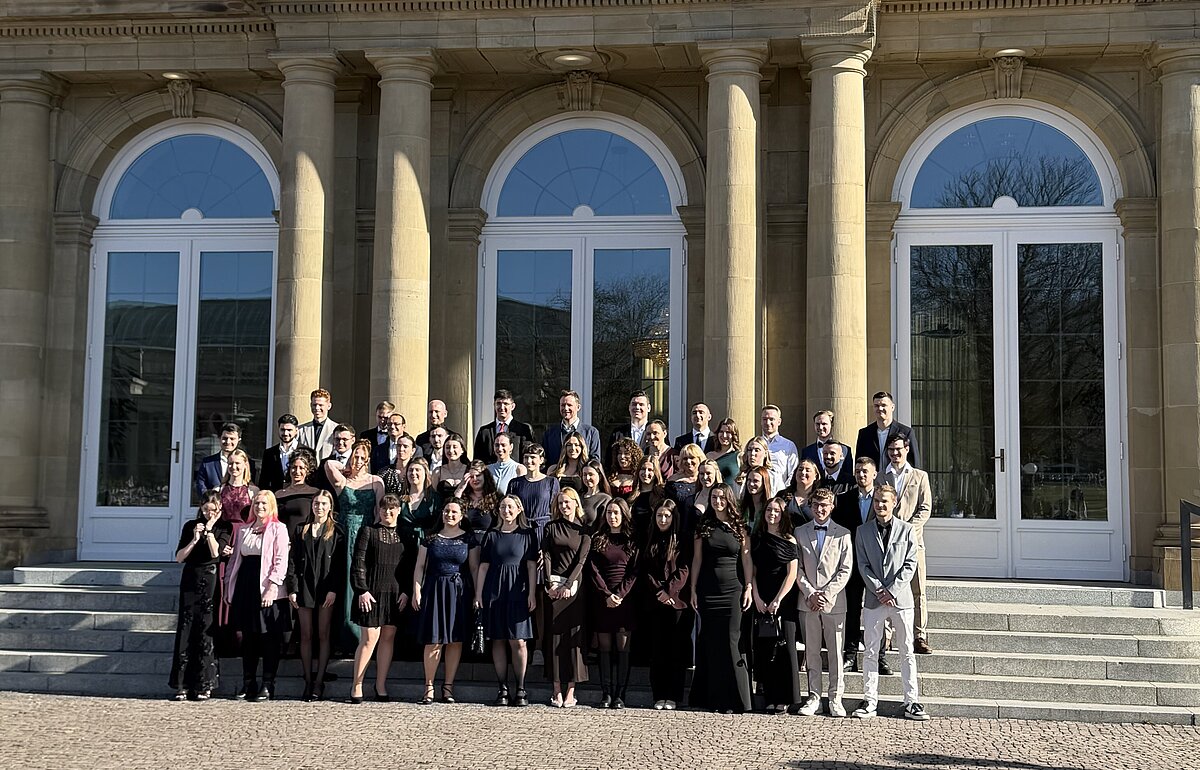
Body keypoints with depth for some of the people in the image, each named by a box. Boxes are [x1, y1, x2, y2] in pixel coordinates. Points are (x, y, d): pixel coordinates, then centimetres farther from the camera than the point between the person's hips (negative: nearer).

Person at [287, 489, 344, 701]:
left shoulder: (336, 532, 5)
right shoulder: (301, 531, 13)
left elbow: (340, 563, -1)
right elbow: (293, 562, 8)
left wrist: (334, 589, -11)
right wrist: (292, 588, -2)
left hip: (326, 588, -2)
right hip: (304, 587, 2)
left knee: (323, 636, -1)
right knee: (306, 636, 3)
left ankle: (319, 682, 2)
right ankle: (308, 682, 8)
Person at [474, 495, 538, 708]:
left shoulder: (527, 534, 6)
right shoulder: (491, 535, 11)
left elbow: (532, 566, 2)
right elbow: (483, 566, 10)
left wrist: (532, 594, -6)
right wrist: (478, 594, 3)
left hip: (518, 593, -2)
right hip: (494, 592, 2)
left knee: (518, 641, -6)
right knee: (498, 640, 3)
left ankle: (520, 690, 2)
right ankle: (502, 690, 8)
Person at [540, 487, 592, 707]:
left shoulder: (583, 530, 5)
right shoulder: (551, 527, 11)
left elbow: (582, 559, -2)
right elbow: (546, 556, 4)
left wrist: (568, 585, -12)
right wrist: (549, 584, -8)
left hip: (574, 586, -2)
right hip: (553, 586, 2)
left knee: (573, 636, -4)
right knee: (554, 636, -1)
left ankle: (571, 693, -1)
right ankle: (557, 692, 3)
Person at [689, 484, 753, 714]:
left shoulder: (739, 529, 5)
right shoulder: (704, 528, 8)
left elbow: (746, 559, 5)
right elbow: (697, 560, 8)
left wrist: (749, 587, -3)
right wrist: (693, 589, 3)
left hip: (733, 591, -1)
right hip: (707, 591, 1)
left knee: (730, 641, -5)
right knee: (710, 642, 2)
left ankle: (731, 700, 0)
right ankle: (713, 699, 7)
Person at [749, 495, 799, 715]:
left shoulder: (789, 541, 0)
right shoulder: (756, 538, 10)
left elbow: (792, 574, -4)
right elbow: (752, 571, 9)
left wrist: (777, 600, -11)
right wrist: (757, 598, -2)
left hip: (784, 600, -3)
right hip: (761, 601, 3)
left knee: (784, 646, -3)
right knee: (764, 647, 2)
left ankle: (785, 699, 2)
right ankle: (770, 697, 7)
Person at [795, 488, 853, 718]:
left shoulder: (842, 534, 2)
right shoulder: (800, 532, 7)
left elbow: (846, 569, -2)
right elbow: (797, 568, 5)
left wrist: (826, 594, -10)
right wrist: (810, 594, -7)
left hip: (834, 602, -2)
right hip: (808, 601, 2)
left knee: (836, 653, 2)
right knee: (811, 652, 6)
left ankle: (835, 699, 8)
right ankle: (813, 697, 13)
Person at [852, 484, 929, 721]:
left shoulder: (906, 529, 3)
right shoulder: (863, 531, 6)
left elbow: (910, 564, -2)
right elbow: (863, 565, 2)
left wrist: (892, 591, -11)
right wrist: (879, 590, -10)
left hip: (901, 598, -1)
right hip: (874, 599, 1)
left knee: (907, 652, 3)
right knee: (871, 652, 4)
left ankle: (912, 702, 8)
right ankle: (870, 701, 9)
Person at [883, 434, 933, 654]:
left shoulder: (920, 476, 12)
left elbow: (925, 508, 4)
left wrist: (909, 529, -9)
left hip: (912, 539, -1)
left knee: (917, 590, -4)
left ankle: (919, 636, -1)